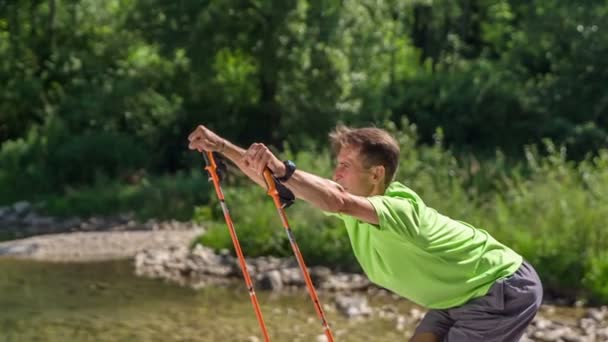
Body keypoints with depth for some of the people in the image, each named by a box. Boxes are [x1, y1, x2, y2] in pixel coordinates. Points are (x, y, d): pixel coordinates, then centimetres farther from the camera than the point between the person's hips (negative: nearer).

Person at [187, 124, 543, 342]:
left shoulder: (399, 209, -32)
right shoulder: (355, 199, -7)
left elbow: (337, 202, -53)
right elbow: (283, 187, -7)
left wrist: (283, 170, -61)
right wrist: (221, 146, -12)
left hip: (506, 290, -9)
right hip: (462, 294, 9)